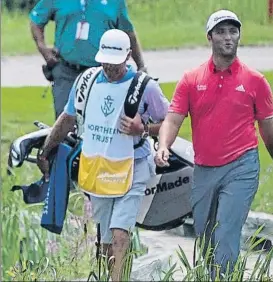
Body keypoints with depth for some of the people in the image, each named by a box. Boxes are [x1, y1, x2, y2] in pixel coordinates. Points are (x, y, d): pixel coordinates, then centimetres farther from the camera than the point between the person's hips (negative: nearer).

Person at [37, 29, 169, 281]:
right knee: (106, 240, 10)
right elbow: (67, 119, 19)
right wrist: (45, 153, 22)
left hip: (131, 172, -4)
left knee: (120, 233, -19)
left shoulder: (145, 87, -8)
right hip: (97, 172, 4)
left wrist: (143, 130, -20)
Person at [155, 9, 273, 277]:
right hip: (203, 170, 4)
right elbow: (173, 119, -1)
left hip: (240, 168, -4)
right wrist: (163, 147, -20)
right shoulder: (191, 80, 5)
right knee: (203, 238, 13)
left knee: (226, 235, -14)